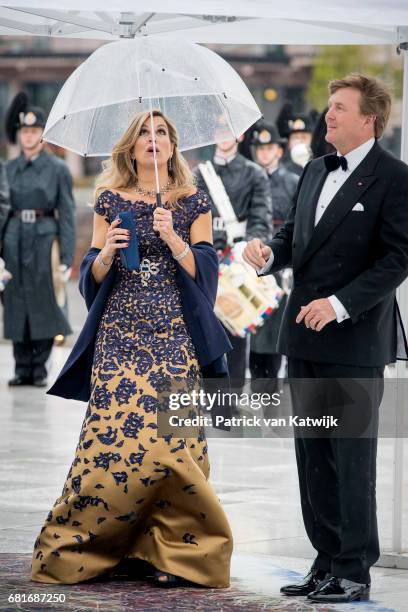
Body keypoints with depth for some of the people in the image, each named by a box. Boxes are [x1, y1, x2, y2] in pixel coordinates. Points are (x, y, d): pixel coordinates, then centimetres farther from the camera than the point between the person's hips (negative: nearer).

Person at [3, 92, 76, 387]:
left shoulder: (58, 169, 1)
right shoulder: (10, 169, 11)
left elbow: (67, 214, -2)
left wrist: (67, 257, -9)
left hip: (44, 238, -3)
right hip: (15, 239, 3)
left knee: (44, 303, -2)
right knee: (17, 305, 4)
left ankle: (40, 369, 4)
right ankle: (23, 368, 10)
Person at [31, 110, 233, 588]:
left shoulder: (193, 203, 8)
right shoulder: (110, 200, 11)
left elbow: (205, 270, 1)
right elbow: (93, 275, 11)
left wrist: (171, 237, -13)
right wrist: (107, 252, -9)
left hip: (175, 335, -1)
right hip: (120, 333, 1)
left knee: (170, 436, -10)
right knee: (111, 432, -10)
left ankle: (172, 551, -5)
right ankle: (79, 541, -1)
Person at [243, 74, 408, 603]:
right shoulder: (316, 171, 15)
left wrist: (339, 304, -20)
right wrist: (268, 253, -2)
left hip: (354, 341, -8)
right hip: (305, 339, 8)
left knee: (352, 459, -3)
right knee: (314, 457, 11)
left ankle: (354, 572, 3)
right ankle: (328, 562, 18)